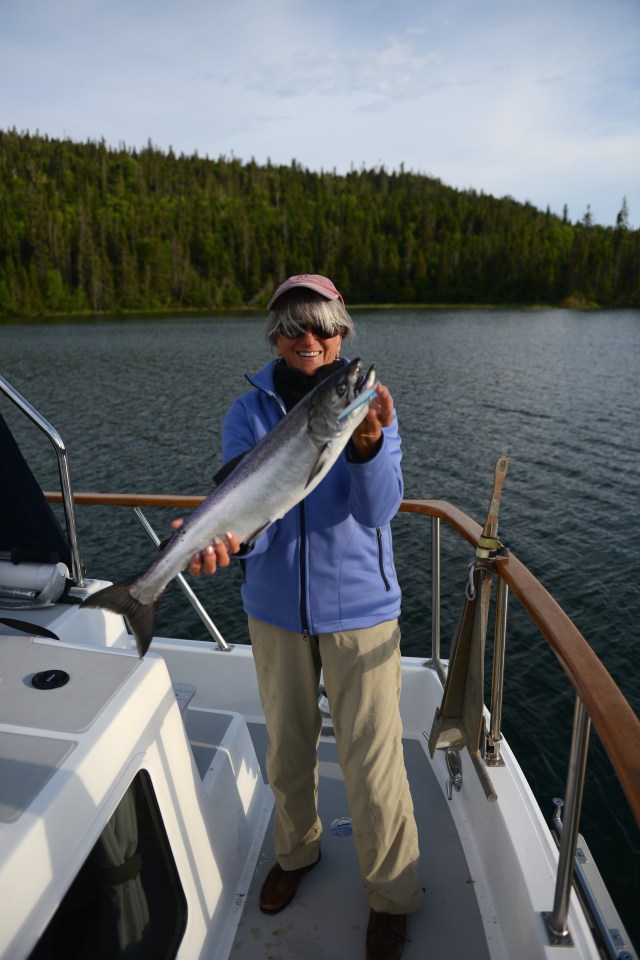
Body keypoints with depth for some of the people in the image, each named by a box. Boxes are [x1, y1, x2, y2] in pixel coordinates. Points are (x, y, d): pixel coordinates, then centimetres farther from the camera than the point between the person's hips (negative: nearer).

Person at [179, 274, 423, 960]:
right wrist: (223, 535, -36)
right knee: (287, 748, 21)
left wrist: (366, 444, -38)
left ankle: (390, 894, 35)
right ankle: (295, 851, 50)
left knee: (371, 762, 6)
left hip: (360, 607, -2)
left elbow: (379, 506, -18)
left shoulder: (370, 406, -6)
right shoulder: (248, 412, -3)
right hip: (275, 608, 2)